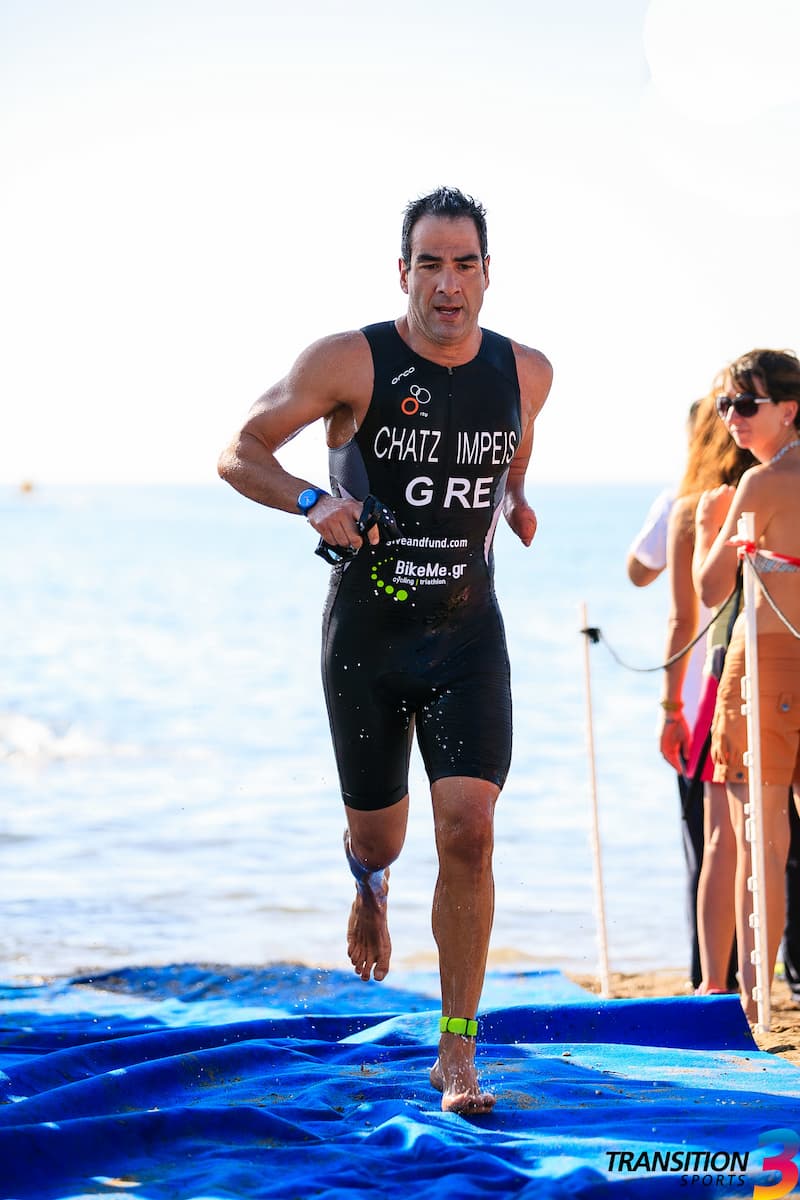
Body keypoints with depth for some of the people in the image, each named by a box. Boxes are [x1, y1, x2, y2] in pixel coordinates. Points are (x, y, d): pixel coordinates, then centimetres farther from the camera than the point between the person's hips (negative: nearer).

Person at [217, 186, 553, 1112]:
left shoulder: (526, 372, 1)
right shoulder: (351, 363, -11)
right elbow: (239, 452, -6)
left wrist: (516, 497, 8)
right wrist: (312, 501, -23)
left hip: (467, 635, 1)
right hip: (365, 635, -1)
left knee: (468, 830, -14)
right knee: (378, 834, 10)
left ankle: (456, 1055, -5)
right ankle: (368, 882, 52)